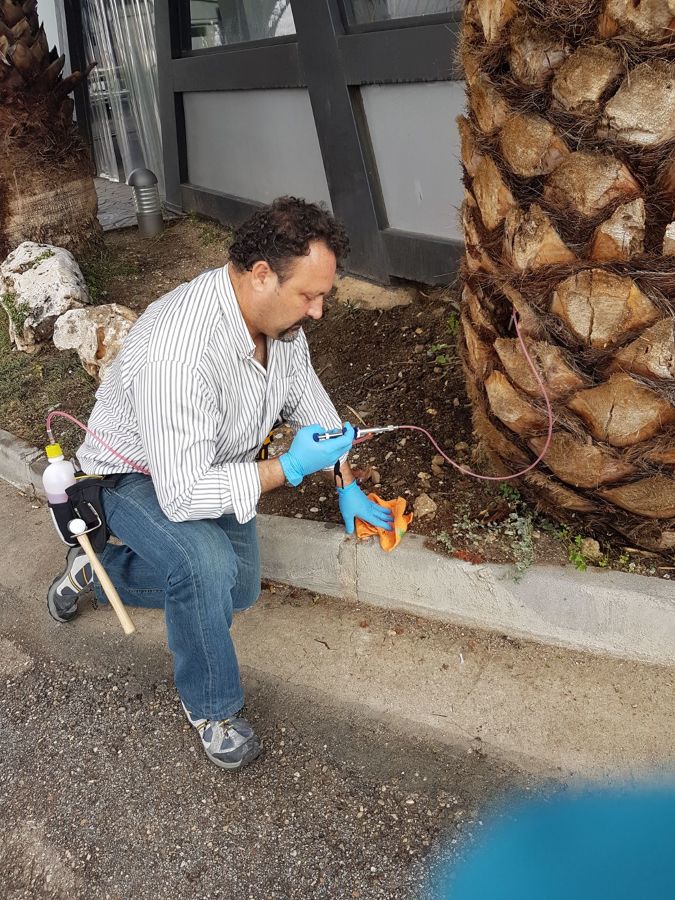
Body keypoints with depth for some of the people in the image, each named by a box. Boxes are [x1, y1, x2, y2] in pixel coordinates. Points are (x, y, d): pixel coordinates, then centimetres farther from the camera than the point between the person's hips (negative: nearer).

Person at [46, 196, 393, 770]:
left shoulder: (278, 311, -15)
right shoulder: (180, 354, -42)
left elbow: (306, 396, 2)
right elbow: (182, 497, -40)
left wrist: (346, 486, 1)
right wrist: (289, 469, -38)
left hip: (211, 465, 8)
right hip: (138, 475, -8)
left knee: (239, 591, 15)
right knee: (207, 564, -35)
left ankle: (97, 569, 33)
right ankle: (211, 707, -5)